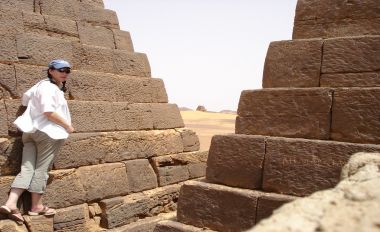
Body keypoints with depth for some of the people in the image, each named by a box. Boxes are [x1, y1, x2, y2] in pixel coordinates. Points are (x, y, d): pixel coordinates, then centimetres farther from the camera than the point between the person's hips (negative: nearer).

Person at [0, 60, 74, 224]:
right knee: (41, 169, 1)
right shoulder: (50, 87, -12)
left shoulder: (41, 85, 17)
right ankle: (36, 206, 11)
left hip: (31, 131, 9)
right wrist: (67, 126, -13)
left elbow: (25, 99, 25)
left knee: (27, 168, 3)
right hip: (48, 132, -8)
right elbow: (49, 112, -22)